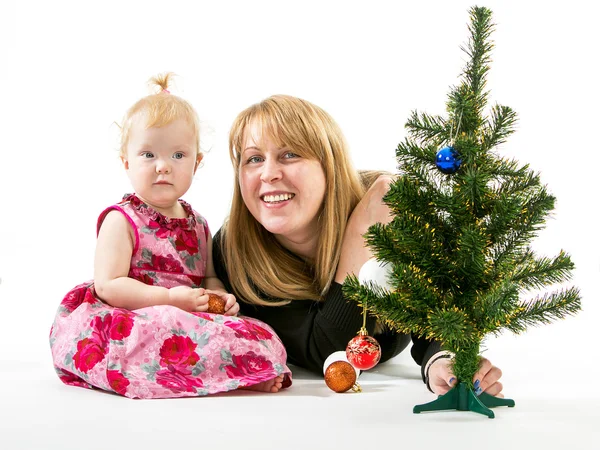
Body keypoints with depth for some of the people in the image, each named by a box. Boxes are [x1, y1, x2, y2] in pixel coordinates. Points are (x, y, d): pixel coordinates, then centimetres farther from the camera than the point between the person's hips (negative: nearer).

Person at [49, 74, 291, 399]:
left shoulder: (196, 224, 15)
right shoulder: (121, 221, -4)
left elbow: (209, 277, 23)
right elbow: (107, 286, -13)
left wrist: (220, 296, -2)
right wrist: (170, 298, -21)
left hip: (191, 323, 6)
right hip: (128, 325, -6)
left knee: (261, 339, -20)